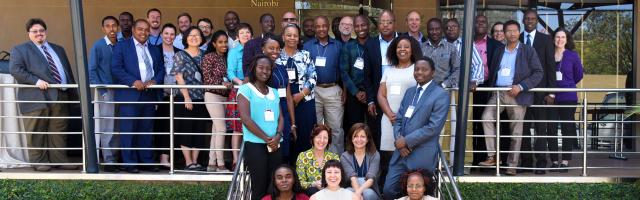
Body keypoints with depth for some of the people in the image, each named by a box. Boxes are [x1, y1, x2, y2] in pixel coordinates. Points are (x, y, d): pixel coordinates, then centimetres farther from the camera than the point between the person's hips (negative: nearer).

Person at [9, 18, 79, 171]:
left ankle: (60, 160, 13)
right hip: (36, 98, -4)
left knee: (59, 132, 7)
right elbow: (15, 70, -7)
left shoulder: (58, 49, 23)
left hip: (61, 97, 5)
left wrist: (73, 92, 15)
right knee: (36, 133, 1)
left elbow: (68, 71, 22)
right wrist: (36, 81, -18)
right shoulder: (19, 50, 7)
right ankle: (39, 162, 9)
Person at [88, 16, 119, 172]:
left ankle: (116, 158, 14)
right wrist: (103, 91, -9)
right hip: (106, 91, -3)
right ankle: (109, 161, 4)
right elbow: (92, 71, -3)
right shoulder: (98, 46, -1)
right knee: (107, 128, -2)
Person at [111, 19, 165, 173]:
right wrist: (133, 81, -18)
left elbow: (161, 69, 14)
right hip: (129, 95, -4)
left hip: (149, 95, 5)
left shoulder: (155, 50, 19)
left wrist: (155, 80, -7)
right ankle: (130, 163, 5)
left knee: (146, 131, 9)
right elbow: (116, 68, -7)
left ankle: (147, 161, 15)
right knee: (128, 131, -2)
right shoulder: (122, 46, 3)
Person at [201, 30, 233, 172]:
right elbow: (207, 78, -11)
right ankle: (220, 164, -6)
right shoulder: (209, 57, -4)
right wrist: (222, 83, -22)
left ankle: (212, 163, 12)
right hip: (213, 95, -6)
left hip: (224, 96, 6)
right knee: (221, 129, -11)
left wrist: (231, 84, 0)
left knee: (216, 130, 7)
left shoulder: (226, 58, 13)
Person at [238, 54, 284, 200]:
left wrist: (278, 136, -9)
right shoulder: (245, 89, -1)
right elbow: (245, 119, -10)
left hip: (275, 145, 5)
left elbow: (280, 117, 11)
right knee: (259, 187, -3)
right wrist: (266, 138, -11)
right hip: (255, 144, -5)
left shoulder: (274, 92, 16)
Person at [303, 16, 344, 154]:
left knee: (336, 128, 2)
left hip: (333, 90, 0)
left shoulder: (338, 45, 6)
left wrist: (344, 91, 2)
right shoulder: (307, 46, 4)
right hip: (313, 90, 0)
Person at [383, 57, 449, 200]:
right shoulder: (410, 92, 16)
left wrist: (407, 141, -13)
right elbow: (398, 119, 13)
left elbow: (433, 127, -16)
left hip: (422, 156, -6)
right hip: (401, 152, 6)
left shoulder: (441, 95, -7)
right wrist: (399, 140, -6)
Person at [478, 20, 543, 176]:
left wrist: (521, 86, -13)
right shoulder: (498, 52, 18)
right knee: (486, 117, -20)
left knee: (516, 131, -1)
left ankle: (512, 165, 7)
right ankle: (492, 156, -14)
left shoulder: (528, 51, 5)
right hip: (498, 92, 3)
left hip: (517, 94, -3)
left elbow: (538, 73, -1)